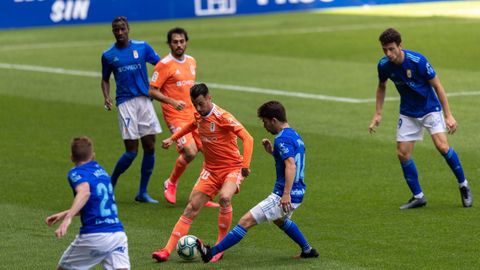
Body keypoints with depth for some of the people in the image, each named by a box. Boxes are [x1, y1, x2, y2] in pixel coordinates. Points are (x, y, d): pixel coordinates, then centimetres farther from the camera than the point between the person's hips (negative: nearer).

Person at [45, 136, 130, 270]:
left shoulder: (76, 173, -1)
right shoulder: (101, 170, 19)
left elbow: (84, 191, -25)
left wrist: (68, 218, -37)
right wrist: (64, 214, 36)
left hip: (93, 236, -5)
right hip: (118, 233, 5)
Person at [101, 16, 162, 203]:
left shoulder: (142, 47, 5)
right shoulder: (108, 55, 5)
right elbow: (105, 79, 15)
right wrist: (106, 97, -4)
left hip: (144, 100, 2)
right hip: (125, 102, -2)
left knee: (150, 147, 0)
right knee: (131, 151, -9)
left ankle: (143, 193, 11)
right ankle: (110, 184, 13)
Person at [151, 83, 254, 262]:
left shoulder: (222, 117, -19)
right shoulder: (199, 116, 3)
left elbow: (247, 138, -25)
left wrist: (245, 165, -33)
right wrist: (173, 138, 29)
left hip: (232, 168, -6)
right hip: (210, 170, 6)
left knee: (224, 198, -33)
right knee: (191, 208, -2)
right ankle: (168, 250, -3)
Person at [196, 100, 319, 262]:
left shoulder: (282, 139, -16)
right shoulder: (295, 136, 13)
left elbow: (291, 165, -28)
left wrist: (286, 194, -34)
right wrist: (272, 151, 15)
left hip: (284, 196, -10)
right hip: (298, 194, 10)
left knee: (246, 221, -11)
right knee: (280, 220, 39)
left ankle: (211, 253, -13)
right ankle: (308, 250, 44)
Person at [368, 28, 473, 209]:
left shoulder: (418, 61, -26)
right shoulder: (384, 65, -12)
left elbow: (437, 86, -16)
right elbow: (381, 87, 10)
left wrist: (448, 115, -16)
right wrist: (377, 114, 6)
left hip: (430, 108, -5)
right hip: (408, 114, 5)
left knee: (442, 146, -21)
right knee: (402, 153, -4)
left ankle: (463, 185, 0)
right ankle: (418, 196, 10)